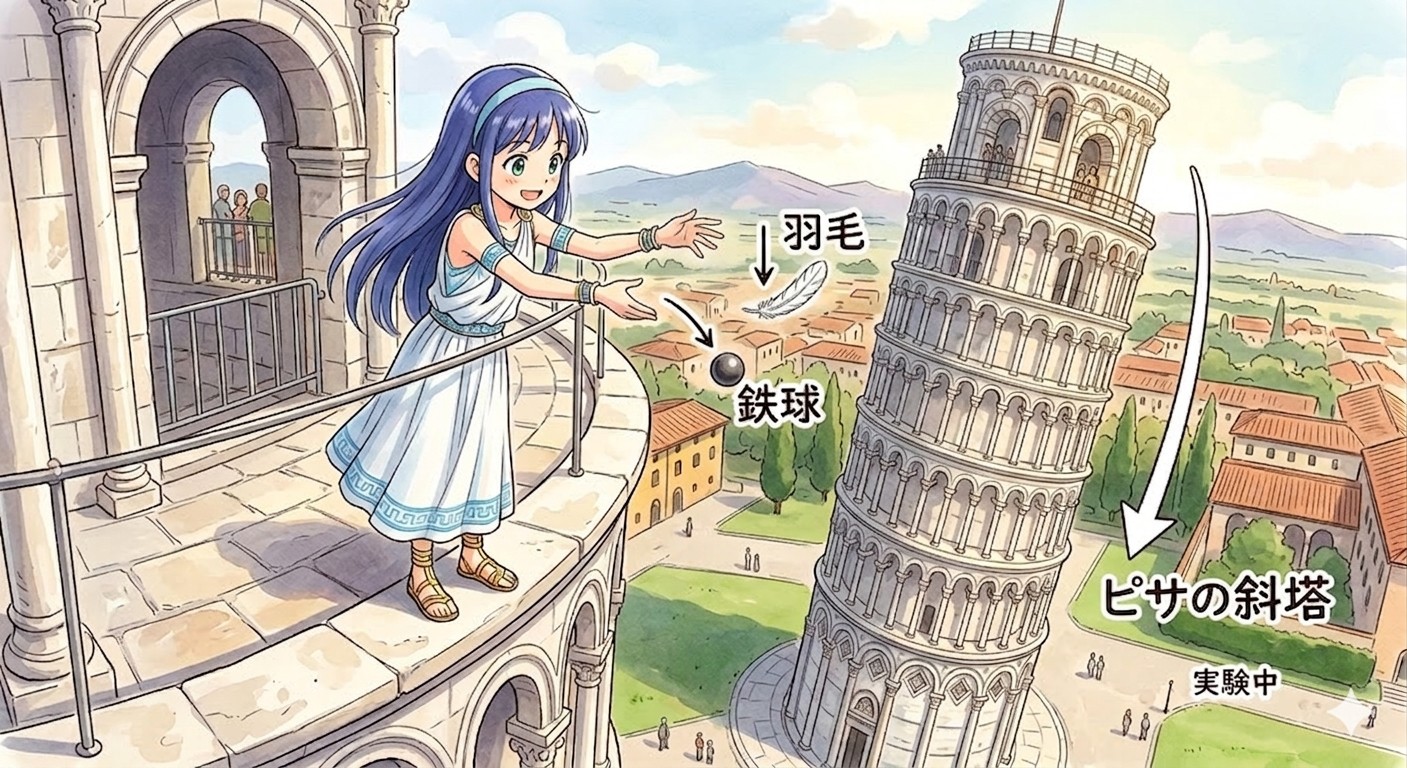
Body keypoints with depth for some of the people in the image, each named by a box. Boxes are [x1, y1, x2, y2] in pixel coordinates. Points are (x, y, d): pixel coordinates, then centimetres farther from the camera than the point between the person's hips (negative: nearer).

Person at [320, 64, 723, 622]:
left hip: (487, 355, 8)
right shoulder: (467, 226, -29)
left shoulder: (529, 221, -6)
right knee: (432, 452, 5)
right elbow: (528, 283, -37)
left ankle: (473, 554, 36)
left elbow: (591, 246, -4)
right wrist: (598, 295, -43)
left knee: (479, 449, 18)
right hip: (444, 355, -8)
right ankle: (420, 573, 22)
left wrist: (658, 237, -9)